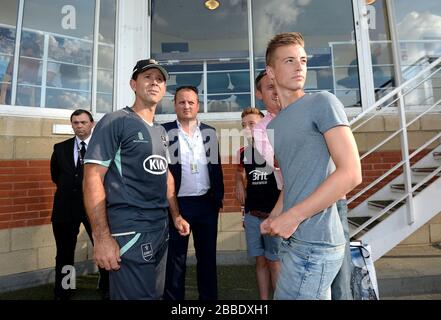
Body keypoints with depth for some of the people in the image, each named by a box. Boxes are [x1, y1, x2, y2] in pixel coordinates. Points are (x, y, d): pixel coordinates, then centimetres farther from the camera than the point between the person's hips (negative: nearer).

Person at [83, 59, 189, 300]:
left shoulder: (161, 131, 14)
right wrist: (102, 238, -20)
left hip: (161, 228, 8)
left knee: (155, 294, 20)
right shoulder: (115, 122, -8)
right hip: (129, 231, -7)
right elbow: (93, 178, -14)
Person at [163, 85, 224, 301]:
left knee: (207, 256, 15)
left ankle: (209, 296, 33)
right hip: (178, 203, -3)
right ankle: (173, 298, 29)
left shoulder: (209, 132, 7)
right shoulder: (164, 131, -3)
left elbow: (216, 166, 9)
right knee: (176, 257, 11)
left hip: (206, 203, 4)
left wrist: (218, 197, 5)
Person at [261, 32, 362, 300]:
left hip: (314, 243, -7)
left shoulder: (322, 102, -8)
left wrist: (293, 216, -17)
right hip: (294, 239, 7)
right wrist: (273, 218, 4)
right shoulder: (273, 126, 13)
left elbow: (351, 173, -17)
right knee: (317, 295, 21)